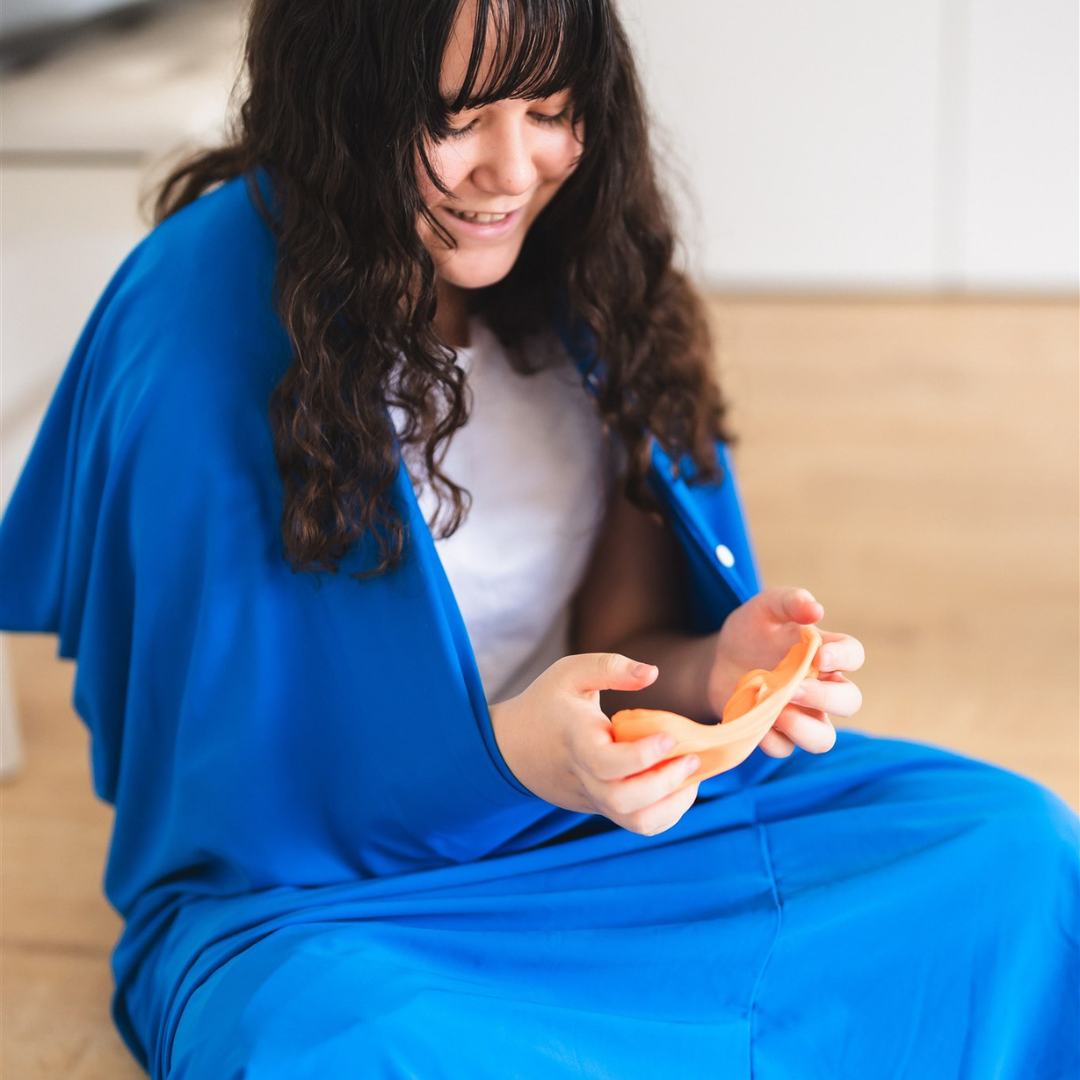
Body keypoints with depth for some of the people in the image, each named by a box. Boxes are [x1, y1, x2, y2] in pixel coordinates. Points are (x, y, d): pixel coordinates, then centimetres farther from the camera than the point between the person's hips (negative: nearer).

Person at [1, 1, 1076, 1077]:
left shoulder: (582, 270, 0)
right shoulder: (203, 321, -17)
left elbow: (624, 636, 4)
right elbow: (242, 771, -16)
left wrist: (717, 672, -19)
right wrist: (505, 755, -33)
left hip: (592, 817, 5)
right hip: (307, 893, -4)